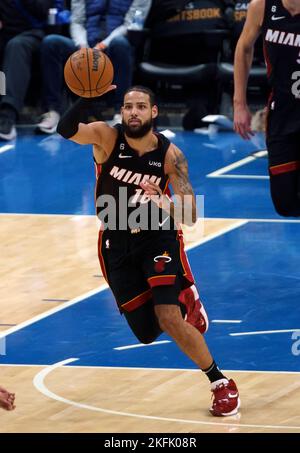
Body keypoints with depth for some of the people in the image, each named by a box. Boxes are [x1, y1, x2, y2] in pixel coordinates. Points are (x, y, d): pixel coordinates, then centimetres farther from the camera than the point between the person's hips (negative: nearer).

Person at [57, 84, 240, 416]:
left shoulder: (170, 155, -15)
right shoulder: (106, 137, -15)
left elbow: (191, 215, -15)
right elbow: (66, 130, -35)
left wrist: (163, 202, -36)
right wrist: (89, 98, -51)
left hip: (159, 237, -2)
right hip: (116, 242, 2)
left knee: (168, 317, -21)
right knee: (146, 332, 4)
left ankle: (222, 384, -4)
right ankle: (186, 301, 39)